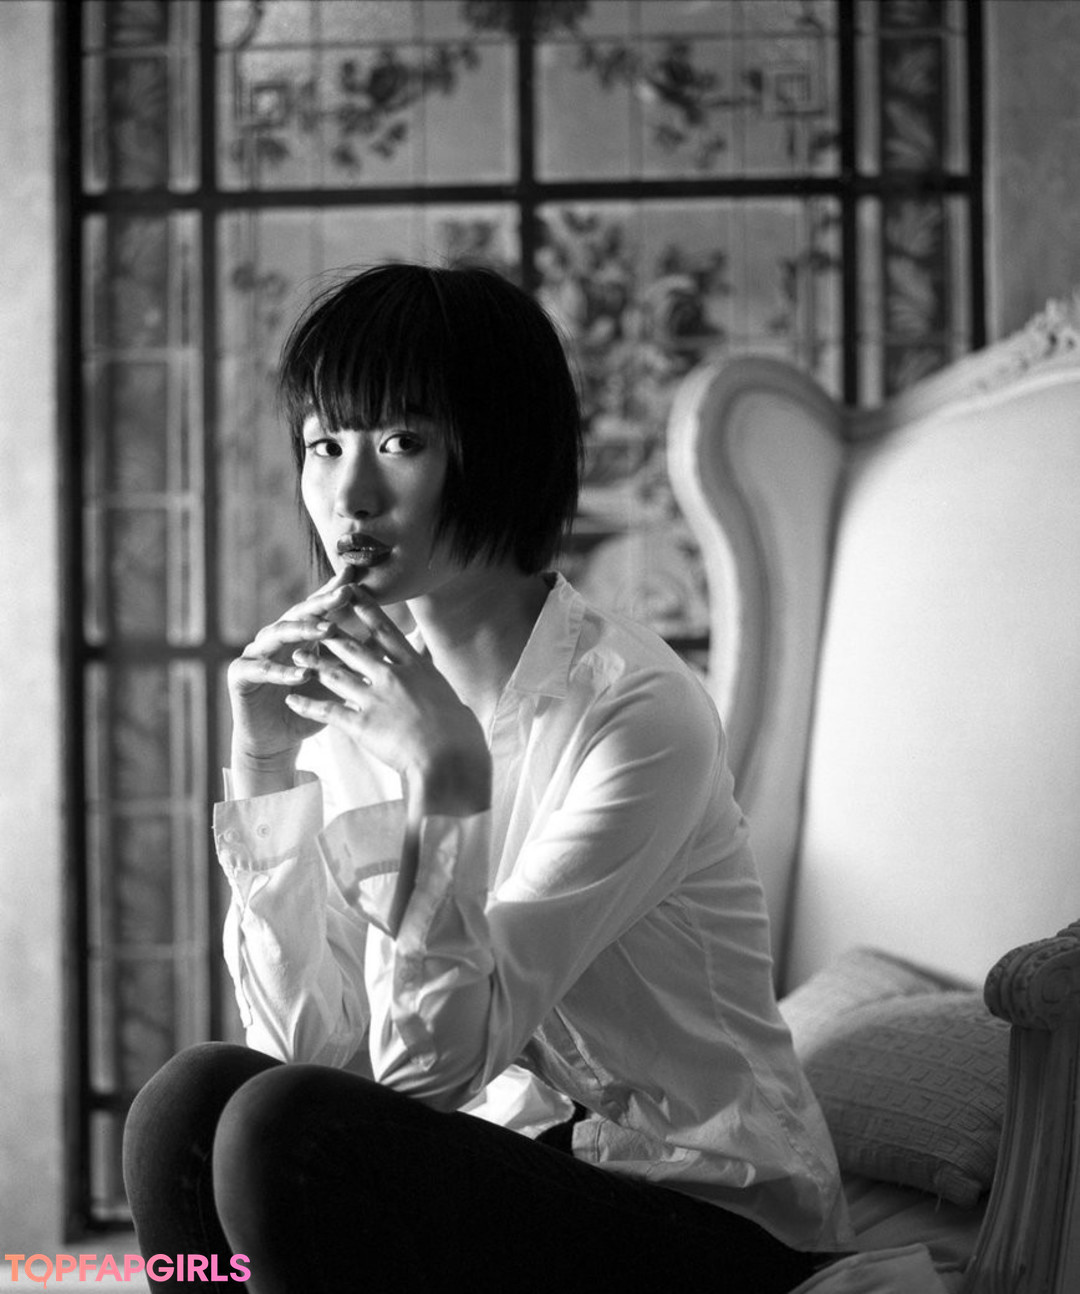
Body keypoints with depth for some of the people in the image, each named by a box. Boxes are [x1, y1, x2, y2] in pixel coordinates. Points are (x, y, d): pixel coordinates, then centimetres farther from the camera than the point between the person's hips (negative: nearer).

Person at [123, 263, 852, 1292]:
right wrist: (268, 771, -14)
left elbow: (432, 1062, -20)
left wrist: (444, 785, -32)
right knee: (193, 1098, -20)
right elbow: (305, 1042, -5)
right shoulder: (354, 687, 2)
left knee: (283, 1128, -26)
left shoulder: (638, 712, -17)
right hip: (512, 1168, 6)